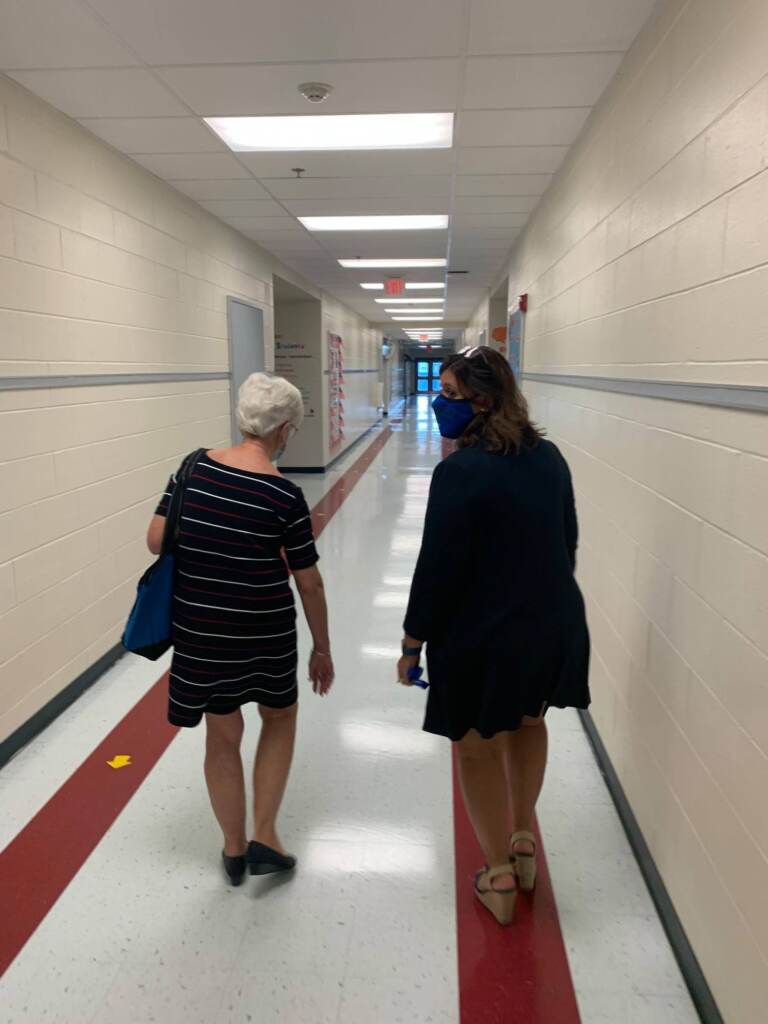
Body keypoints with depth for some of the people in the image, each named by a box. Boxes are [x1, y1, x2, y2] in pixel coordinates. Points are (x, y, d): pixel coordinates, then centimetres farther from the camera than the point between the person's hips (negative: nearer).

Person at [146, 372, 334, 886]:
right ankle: (264, 839, 26)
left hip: (199, 628, 4)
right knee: (280, 718, 23)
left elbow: (157, 540, -2)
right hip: (264, 631, -3)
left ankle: (234, 848, 37)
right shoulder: (285, 494, -15)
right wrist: (322, 648, 3)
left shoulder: (195, 467, -4)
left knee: (222, 736, 19)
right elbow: (310, 582, -9)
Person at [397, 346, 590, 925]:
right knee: (528, 723, 30)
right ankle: (523, 842, 44)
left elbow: (438, 568, -20)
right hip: (555, 624, 7)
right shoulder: (549, 457, 0)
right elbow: (567, 541, 8)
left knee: (478, 748, 16)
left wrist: (412, 644, -8)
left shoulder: (459, 472, -22)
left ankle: (500, 876, 32)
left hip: (483, 636, -6)